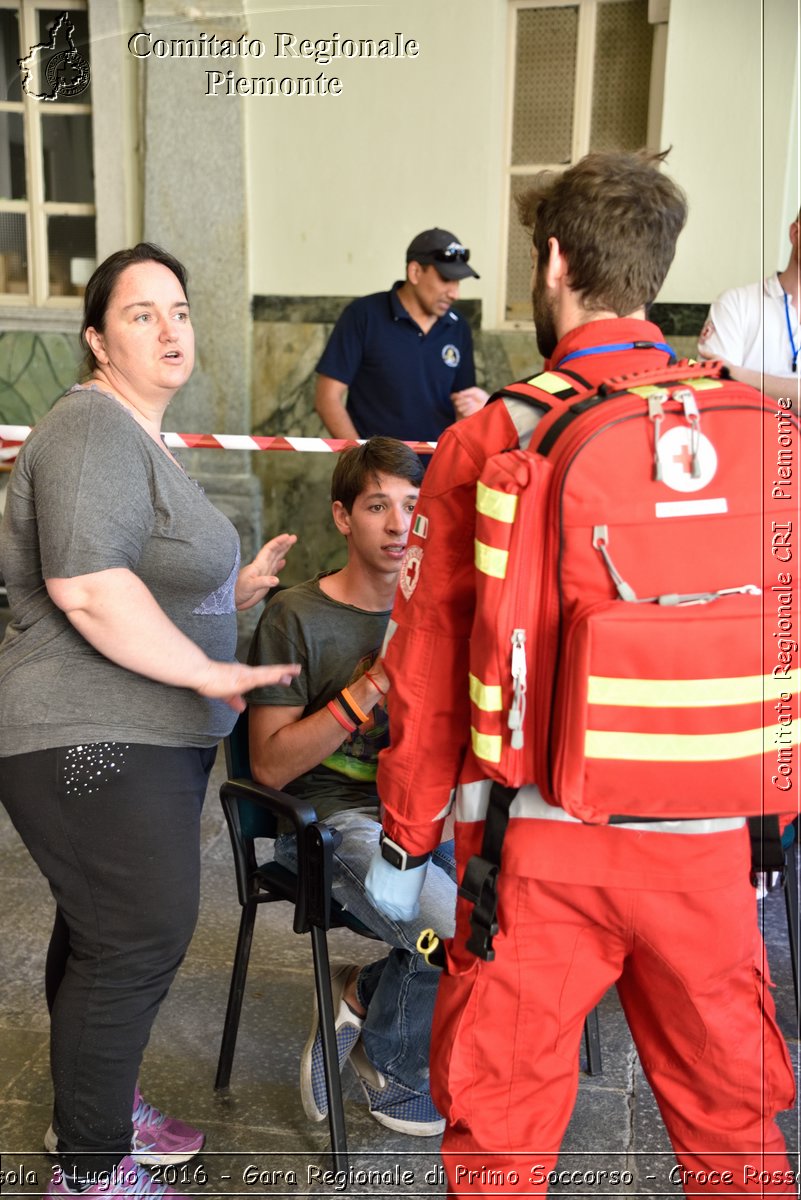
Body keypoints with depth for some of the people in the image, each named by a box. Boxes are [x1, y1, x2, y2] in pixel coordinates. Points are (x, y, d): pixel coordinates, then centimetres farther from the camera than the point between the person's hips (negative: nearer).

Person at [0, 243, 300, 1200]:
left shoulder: (135, 435, 18)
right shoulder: (93, 429, -16)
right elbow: (85, 586, -28)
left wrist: (238, 588, 14)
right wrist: (211, 672, -23)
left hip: (133, 737, 10)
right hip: (93, 745, -10)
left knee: (100, 932, 20)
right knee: (139, 941, -4)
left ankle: (93, 1109, 37)